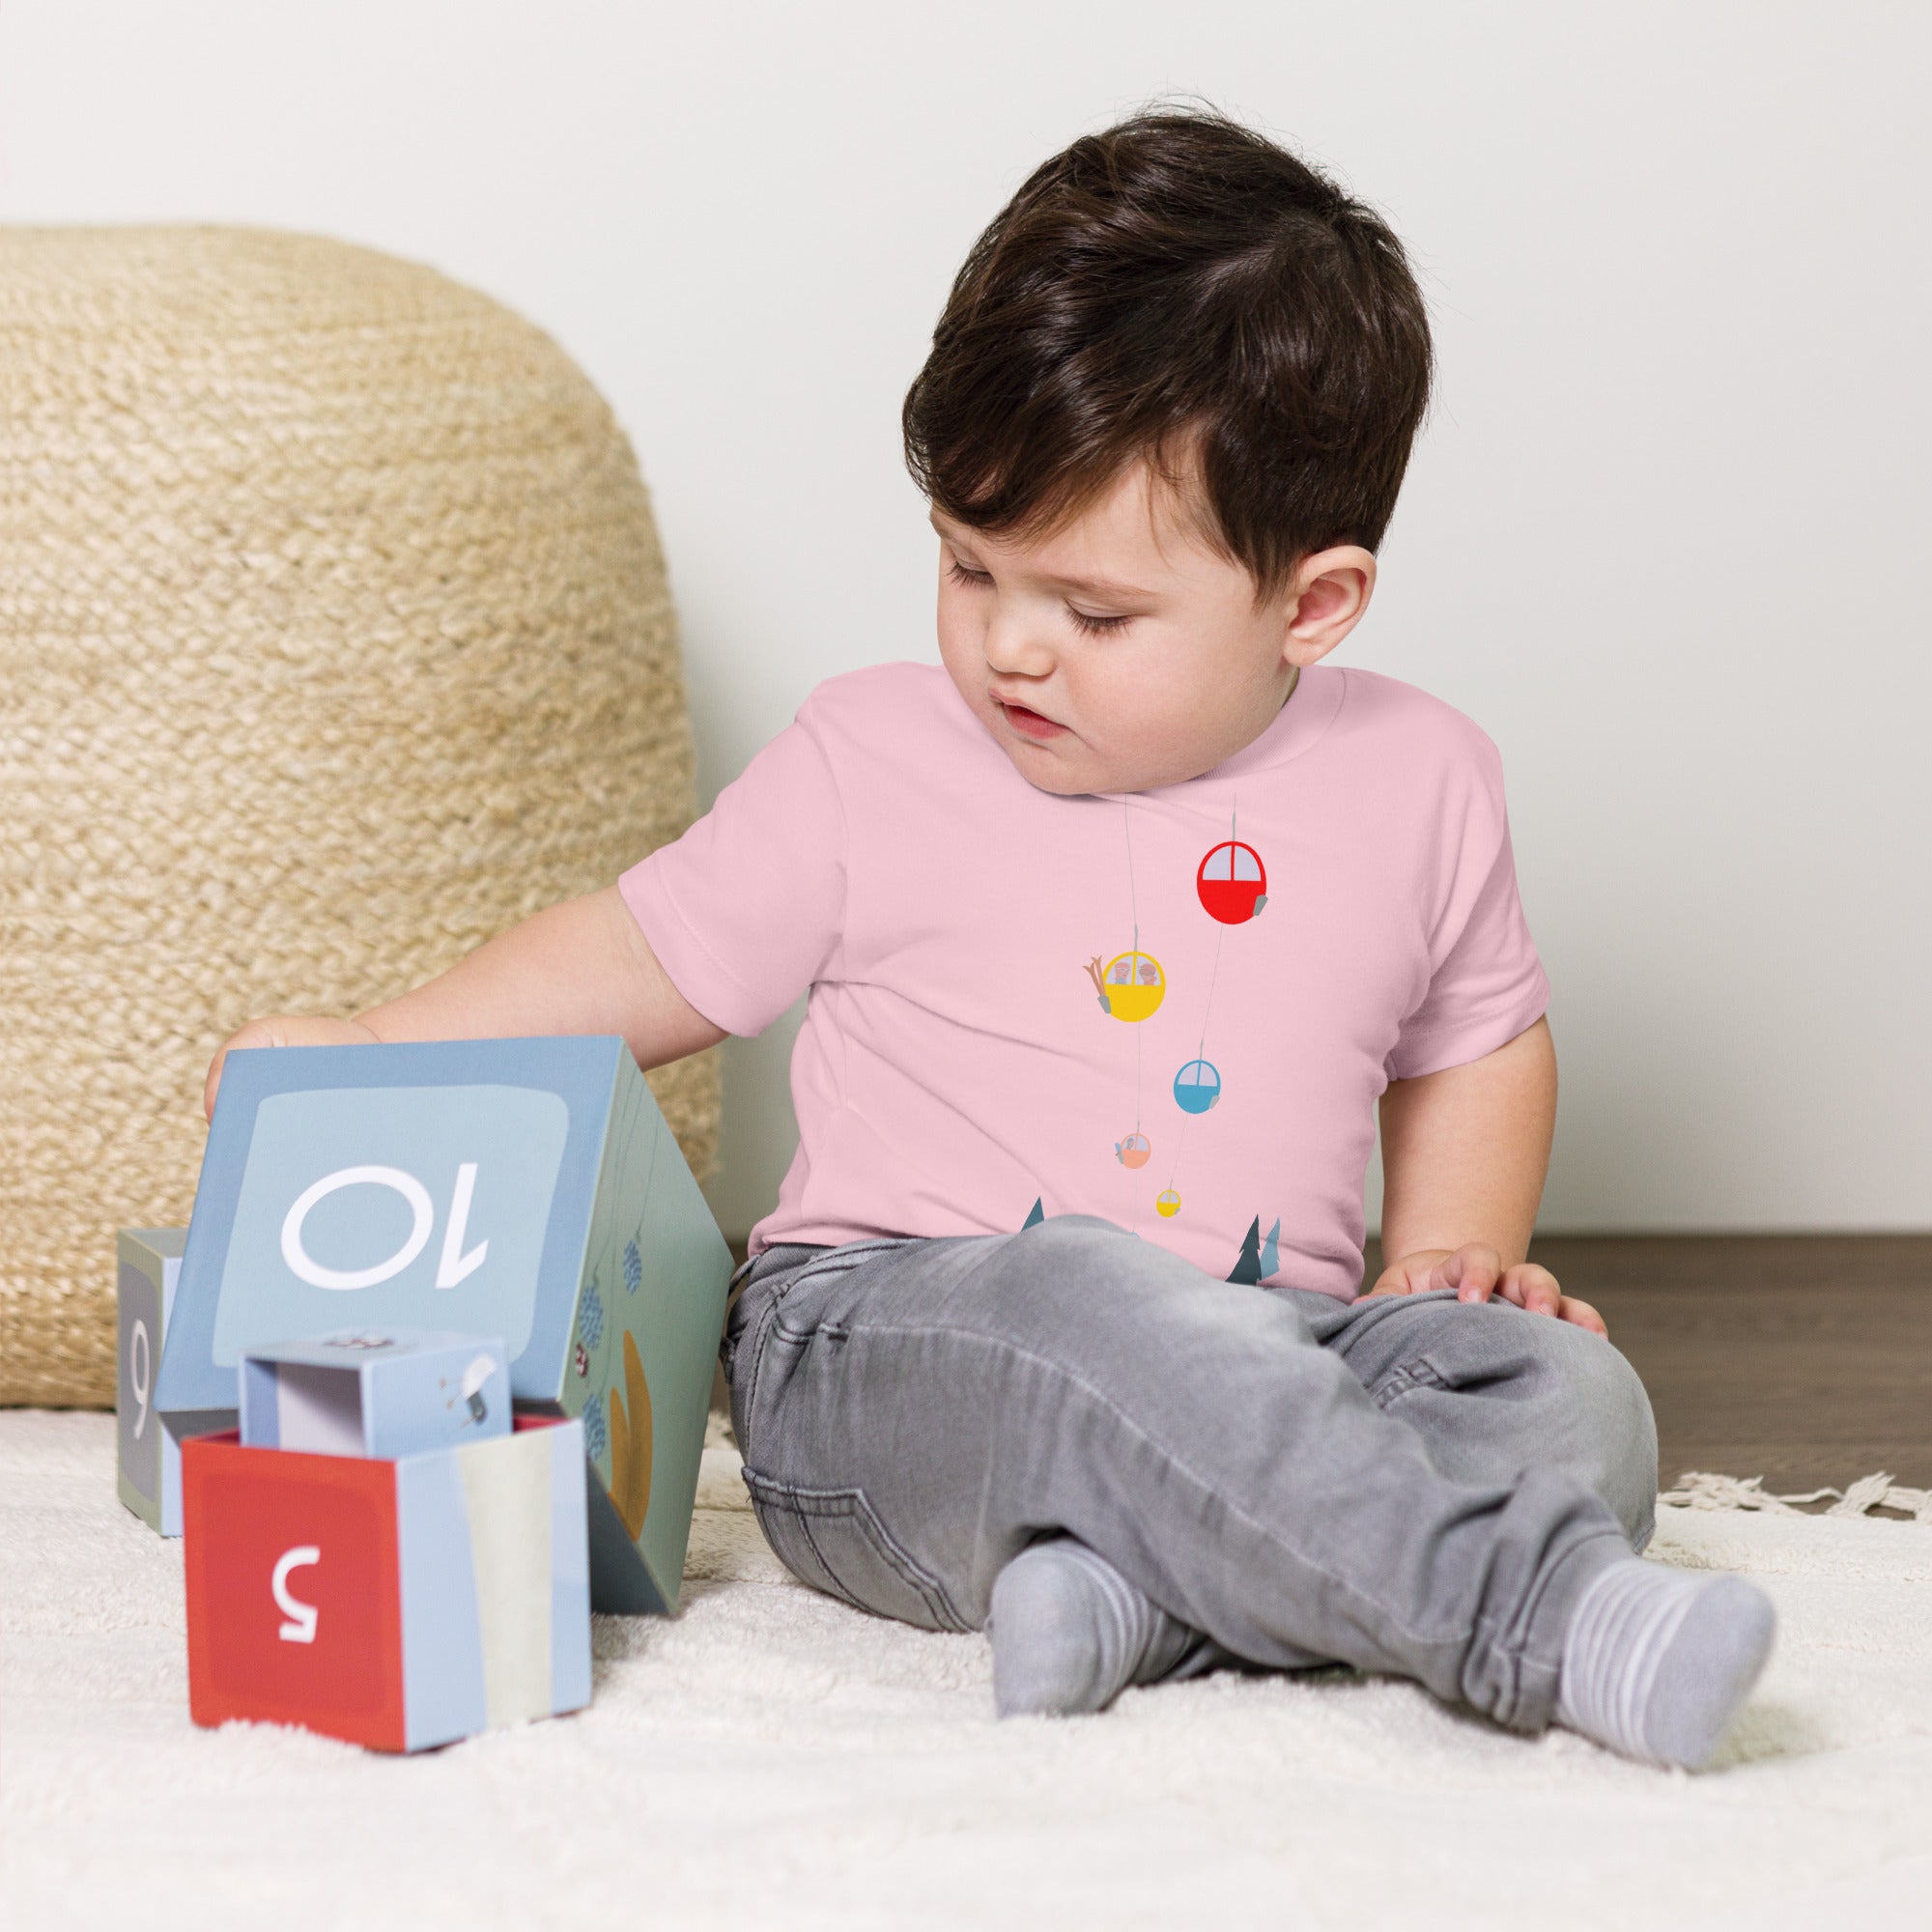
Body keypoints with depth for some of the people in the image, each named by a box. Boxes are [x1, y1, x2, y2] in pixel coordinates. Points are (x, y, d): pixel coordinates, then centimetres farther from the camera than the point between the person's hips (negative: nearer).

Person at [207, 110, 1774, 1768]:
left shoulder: (1418, 782, 8)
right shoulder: (875, 761, 3)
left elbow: (1479, 1042, 24)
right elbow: (652, 961, 12)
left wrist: (1453, 1252, 7)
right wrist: (367, 1057, 2)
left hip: (1268, 1347, 4)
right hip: (878, 1344, -3)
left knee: (1567, 1391, -24)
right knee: (1082, 1297, -38)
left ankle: (1128, 1589, -41)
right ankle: (1539, 1617, -44)